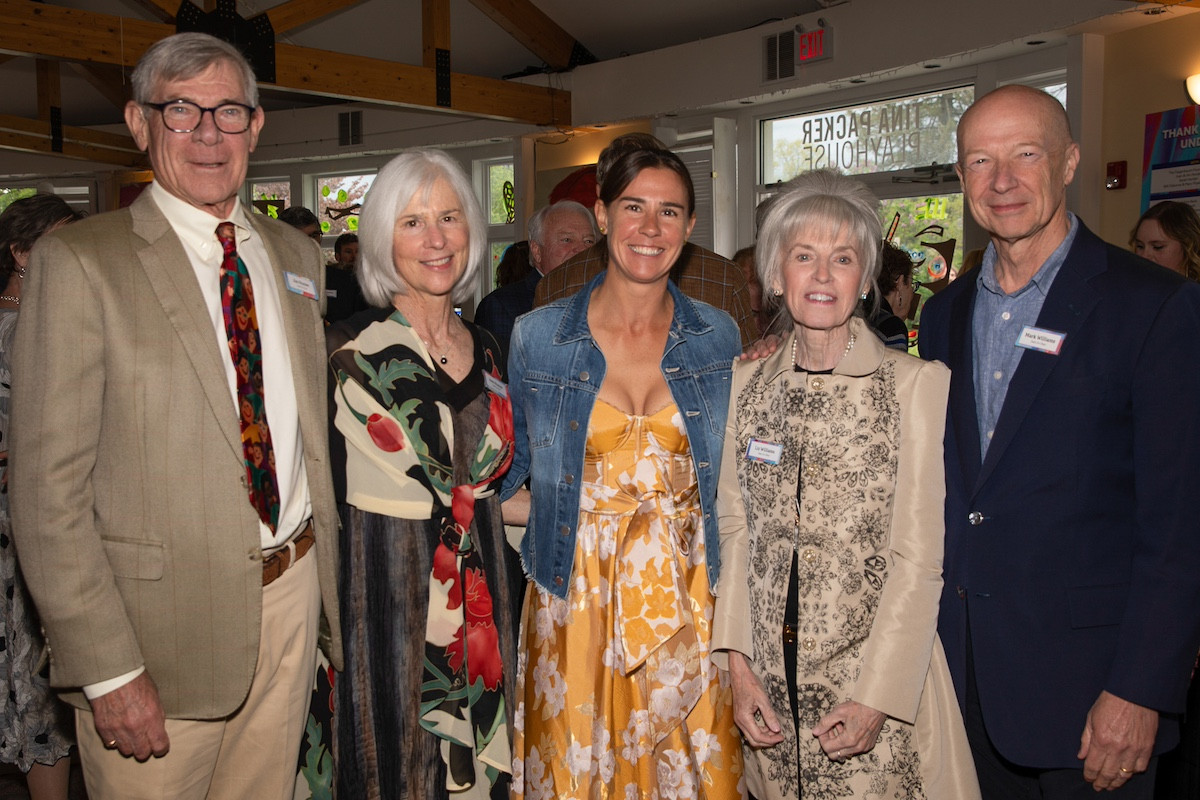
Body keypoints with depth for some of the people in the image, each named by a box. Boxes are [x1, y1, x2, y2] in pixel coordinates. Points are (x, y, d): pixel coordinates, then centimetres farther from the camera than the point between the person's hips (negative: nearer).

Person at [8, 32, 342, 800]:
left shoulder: (296, 254, 8)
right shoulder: (79, 261, -9)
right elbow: (48, 487, -12)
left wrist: (331, 577, 10)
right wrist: (108, 670, -15)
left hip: (292, 594, 5)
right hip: (160, 618, -5)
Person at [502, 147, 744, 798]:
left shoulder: (718, 337, 2)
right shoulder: (537, 337, -1)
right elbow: (504, 481, 6)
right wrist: (570, 513, -7)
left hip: (687, 603, 1)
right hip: (576, 601, -1)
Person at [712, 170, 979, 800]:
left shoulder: (917, 383, -9)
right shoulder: (748, 380, 4)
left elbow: (919, 556, -10)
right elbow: (735, 524, 6)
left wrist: (877, 695, -14)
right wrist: (738, 661, -1)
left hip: (877, 672, -3)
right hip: (770, 673, 3)